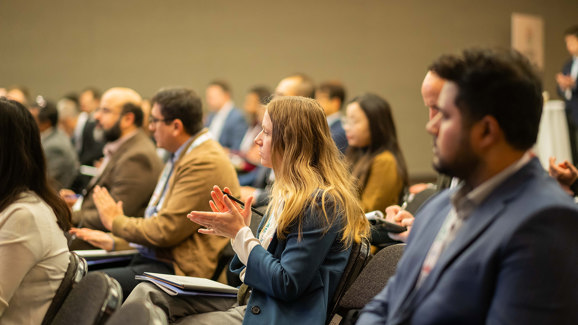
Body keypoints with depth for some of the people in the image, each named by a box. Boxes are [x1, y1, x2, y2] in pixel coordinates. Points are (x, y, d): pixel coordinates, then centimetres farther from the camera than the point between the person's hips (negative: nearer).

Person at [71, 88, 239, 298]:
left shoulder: (205, 163, -17)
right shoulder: (182, 157, 17)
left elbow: (166, 231, -20)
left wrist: (115, 221, -5)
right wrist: (115, 242, 13)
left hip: (179, 271, -10)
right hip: (155, 259, 10)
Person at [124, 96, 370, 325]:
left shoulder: (321, 203, -17)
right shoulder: (289, 193, 14)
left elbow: (287, 285, -20)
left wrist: (241, 233, -14)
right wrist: (238, 228, 3)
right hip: (250, 300, 10)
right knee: (147, 293, -3)